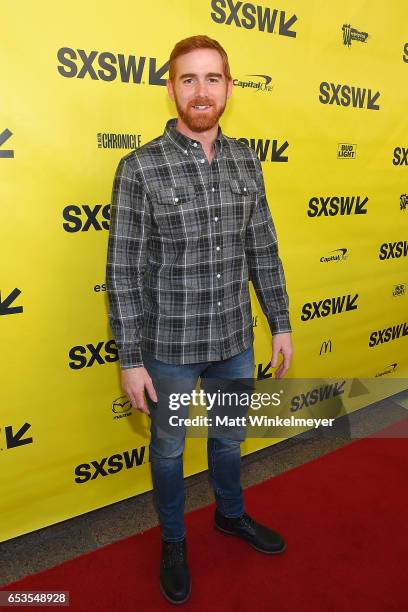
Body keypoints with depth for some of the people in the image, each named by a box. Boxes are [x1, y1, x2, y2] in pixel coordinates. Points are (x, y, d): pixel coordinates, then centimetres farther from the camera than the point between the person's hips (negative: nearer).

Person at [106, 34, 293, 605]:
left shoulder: (246, 161, 1)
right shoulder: (139, 168, -13)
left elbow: (263, 251, 6)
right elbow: (123, 272, -12)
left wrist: (281, 324, 6)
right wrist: (131, 360, -12)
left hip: (236, 341, 4)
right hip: (170, 348, -3)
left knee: (229, 438, 25)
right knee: (169, 448, 18)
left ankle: (231, 513, 54)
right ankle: (173, 541, 45)